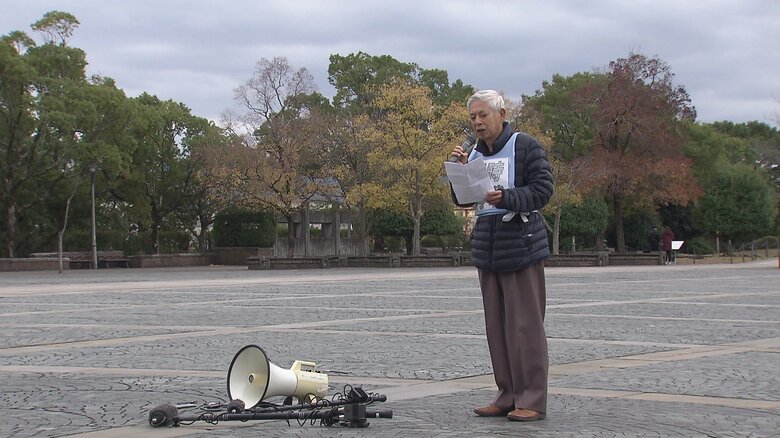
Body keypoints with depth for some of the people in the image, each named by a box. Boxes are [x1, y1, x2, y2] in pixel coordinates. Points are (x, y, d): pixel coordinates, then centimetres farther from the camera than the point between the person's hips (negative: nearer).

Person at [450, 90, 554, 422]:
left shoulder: (525, 146, -5)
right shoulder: (474, 153, 13)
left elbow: (543, 189, -12)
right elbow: (462, 200, 13)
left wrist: (507, 198, -26)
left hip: (521, 244, -7)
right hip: (486, 245, 7)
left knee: (525, 325, -6)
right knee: (496, 327, 9)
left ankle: (532, 400, -2)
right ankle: (508, 397, 16)